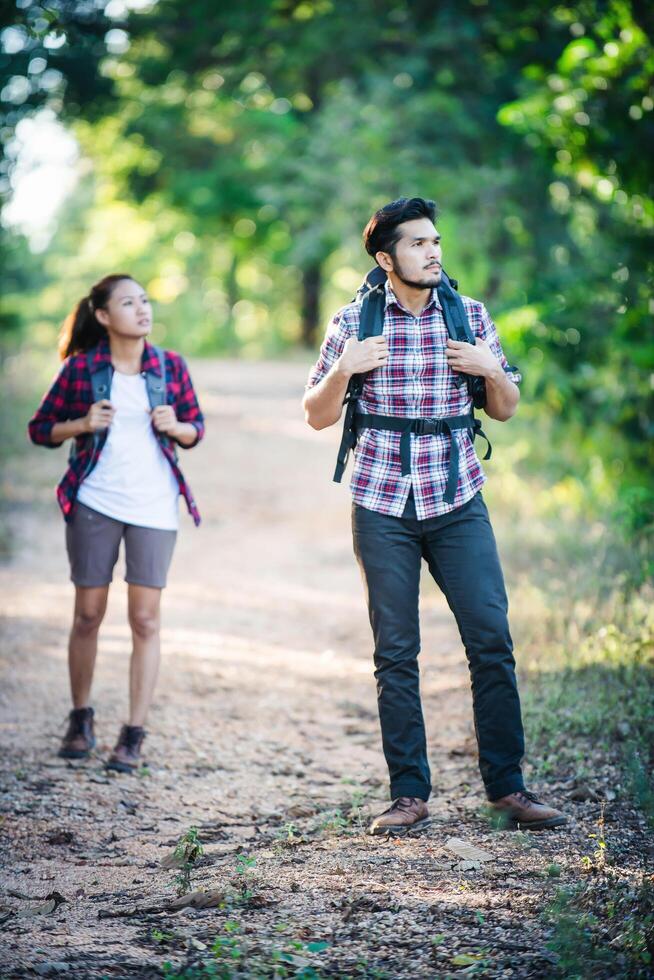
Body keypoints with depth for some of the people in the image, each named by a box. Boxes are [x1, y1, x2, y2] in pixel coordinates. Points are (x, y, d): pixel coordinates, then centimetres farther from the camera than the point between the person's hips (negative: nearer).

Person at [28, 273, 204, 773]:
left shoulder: (170, 365, 2)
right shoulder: (81, 367, -2)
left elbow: (196, 427, 12)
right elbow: (41, 428, 5)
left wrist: (176, 427, -10)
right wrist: (83, 424, -13)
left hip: (154, 506, 1)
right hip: (95, 504, 0)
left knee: (145, 618, -2)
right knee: (88, 614, 7)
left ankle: (134, 735, 3)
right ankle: (81, 720, 23)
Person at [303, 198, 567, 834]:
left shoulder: (470, 315, 7)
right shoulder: (354, 322, 2)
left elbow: (505, 410, 13)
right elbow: (317, 417, 6)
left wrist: (492, 371, -8)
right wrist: (343, 370, -13)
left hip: (458, 502, 1)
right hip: (382, 506, -1)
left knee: (492, 639, -5)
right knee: (395, 653, 1)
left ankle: (506, 786, 4)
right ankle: (409, 793, 8)